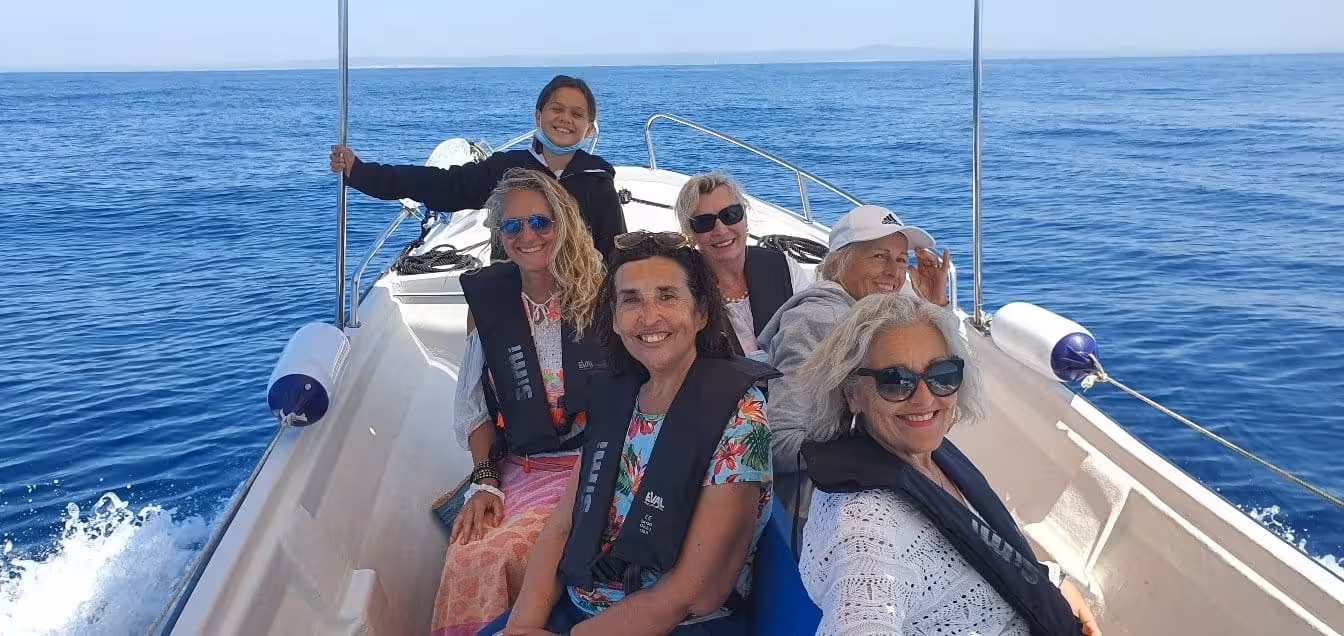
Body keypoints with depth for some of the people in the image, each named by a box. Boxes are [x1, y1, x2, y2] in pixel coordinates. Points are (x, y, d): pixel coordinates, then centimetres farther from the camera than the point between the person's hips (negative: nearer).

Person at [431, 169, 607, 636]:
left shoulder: (600, 297, -3)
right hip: (514, 471, 3)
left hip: (592, 469, -3)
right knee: (465, 558, -24)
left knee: (494, 559, -26)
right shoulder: (489, 303, 7)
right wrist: (485, 481, 0)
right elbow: (475, 408, 12)